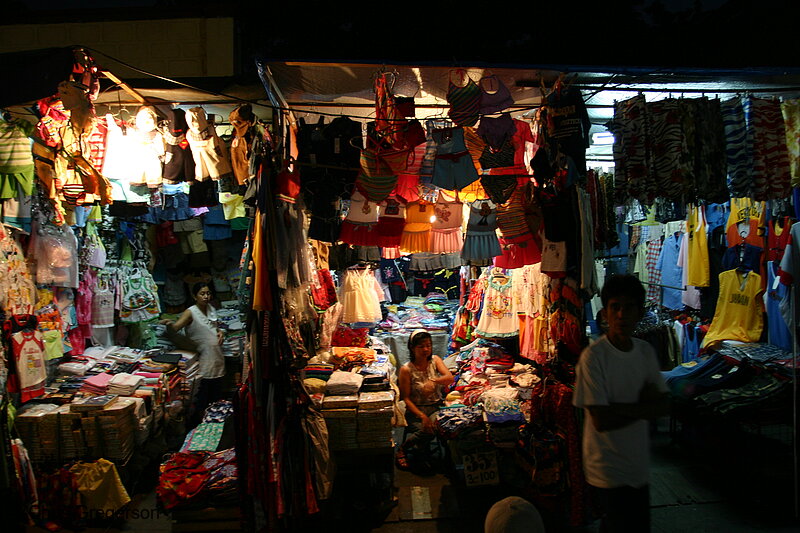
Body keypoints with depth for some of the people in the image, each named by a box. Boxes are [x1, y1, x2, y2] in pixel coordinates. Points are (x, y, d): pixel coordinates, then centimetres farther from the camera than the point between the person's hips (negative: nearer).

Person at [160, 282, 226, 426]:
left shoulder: (211, 308, 6)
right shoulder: (191, 312, -14)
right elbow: (175, 328, -30)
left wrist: (220, 332, 1)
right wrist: (169, 323, -51)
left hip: (217, 359, 7)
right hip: (203, 364, -7)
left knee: (216, 398, 19)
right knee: (200, 402, -1)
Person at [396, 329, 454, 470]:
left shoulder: (435, 360, 3)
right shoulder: (406, 370, -9)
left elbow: (450, 378, -12)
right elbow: (406, 398, -10)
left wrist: (433, 381, -32)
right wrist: (422, 416, -23)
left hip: (436, 408, 3)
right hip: (415, 410, -3)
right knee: (426, 430, -30)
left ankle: (420, 448, 1)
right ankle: (402, 449, 0)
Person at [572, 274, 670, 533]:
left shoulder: (646, 351, 1)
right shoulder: (593, 356, -19)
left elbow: (664, 406, 0)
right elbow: (601, 421, -21)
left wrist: (620, 408, -16)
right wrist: (644, 406, -10)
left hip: (638, 463, 6)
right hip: (608, 469, -6)